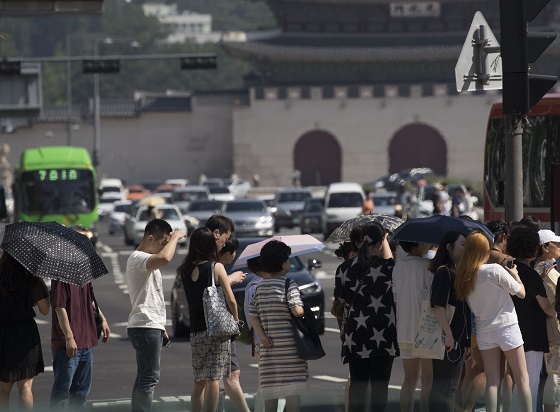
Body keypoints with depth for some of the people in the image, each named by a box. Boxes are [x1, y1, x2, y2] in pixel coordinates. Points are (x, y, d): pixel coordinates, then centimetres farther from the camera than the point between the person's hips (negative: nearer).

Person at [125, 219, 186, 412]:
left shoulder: (146, 261, 21)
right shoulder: (137, 258, -13)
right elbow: (164, 258, -35)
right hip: (145, 327, -11)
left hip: (152, 326, 11)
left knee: (144, 379, 11)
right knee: (149, 378, -13)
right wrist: (175, 237, -18)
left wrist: (160, 327, 25)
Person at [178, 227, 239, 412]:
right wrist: (236, 320, 7)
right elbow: (231, 300, -8)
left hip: (196, 331, 4)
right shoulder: (216, 267, -8)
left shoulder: (185, 270, 4)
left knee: (199, 382, 11)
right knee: (213, 379, -6)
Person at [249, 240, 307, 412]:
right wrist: (306, 311, 0)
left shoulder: (259, 287, 9)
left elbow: (253, 315, 5)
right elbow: (297, 310, -21)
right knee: (292, 389, -3)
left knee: (270, 390, 8)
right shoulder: (288, 285, -10)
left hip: (269, 345, 5)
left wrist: (262, 336, -1)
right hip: (290, 344, -5)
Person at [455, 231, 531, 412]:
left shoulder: (463, 276, 0)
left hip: (483, 332, 5)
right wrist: (514, 274, 9)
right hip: (506, 328, -5)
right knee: (522, 379, 3)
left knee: (492, 381, 6)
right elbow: (521, 293, -9)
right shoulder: (495, 270, -16)